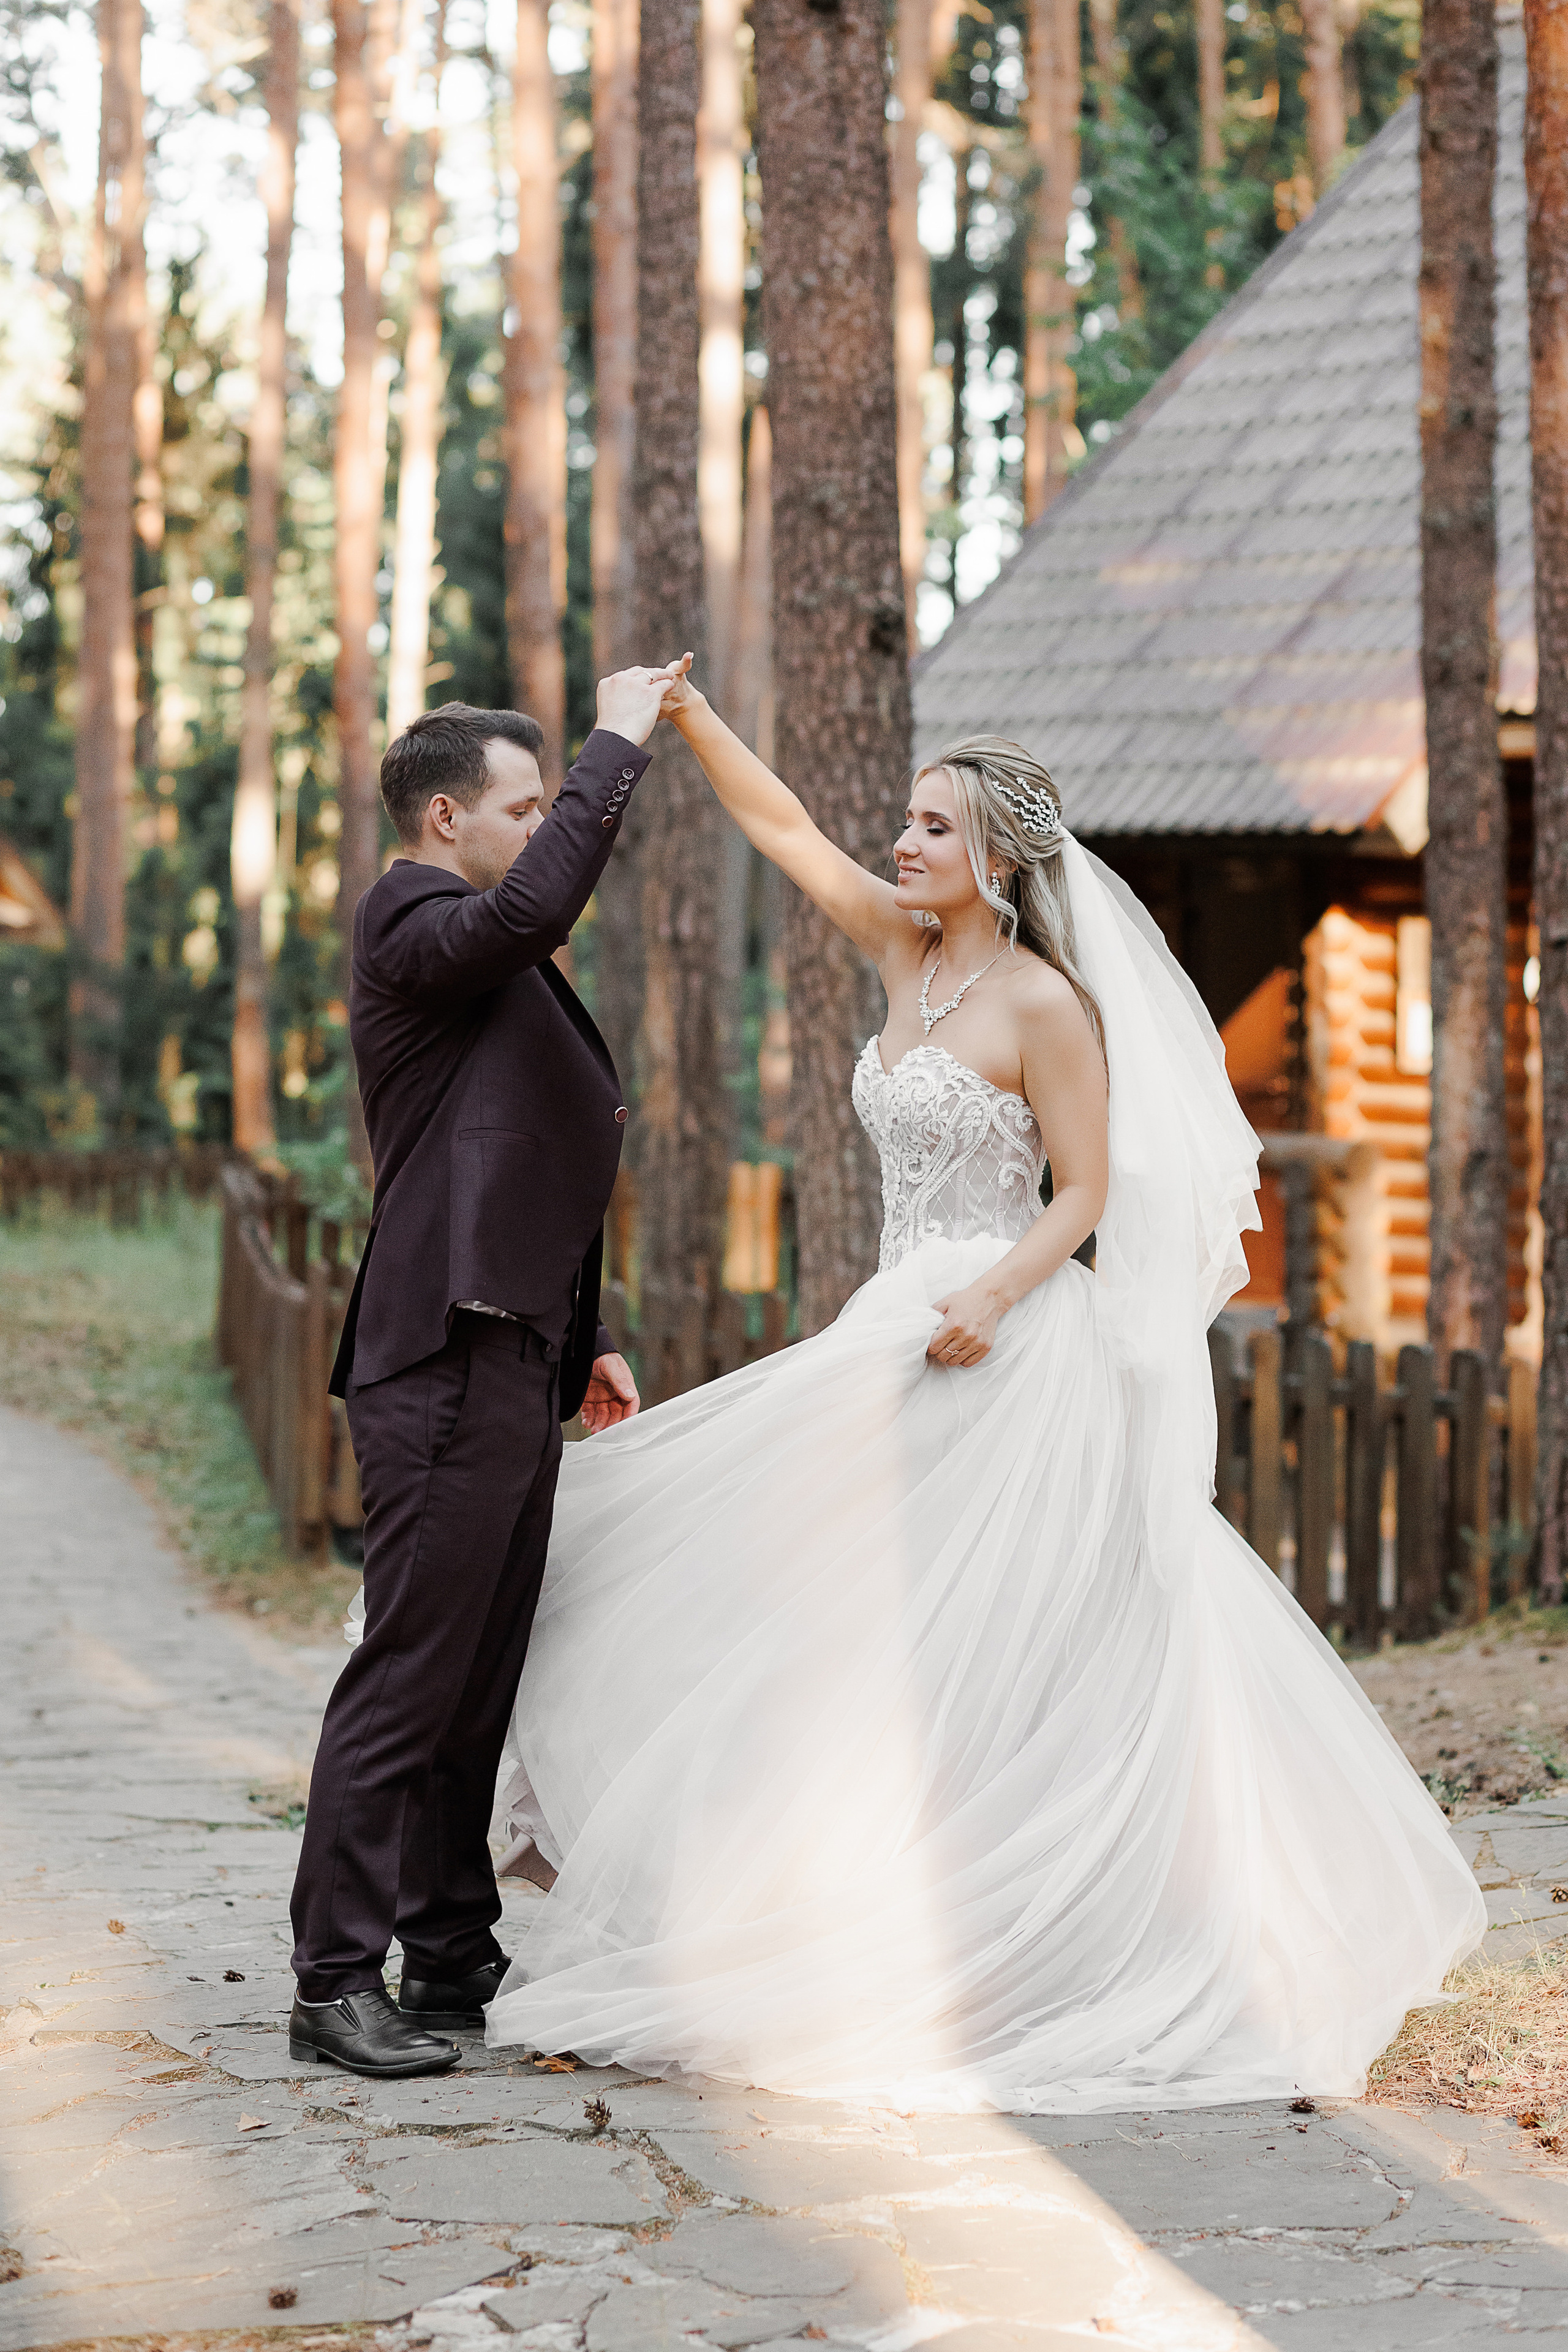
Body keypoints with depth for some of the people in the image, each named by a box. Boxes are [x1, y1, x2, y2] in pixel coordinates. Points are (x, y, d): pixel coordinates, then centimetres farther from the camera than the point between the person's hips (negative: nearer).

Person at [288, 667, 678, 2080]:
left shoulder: (499, 974, 23)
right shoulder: (411, 927, -7)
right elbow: (536, 903, -29)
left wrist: (586, 1338, 24)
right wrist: (619, 742, -18)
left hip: (513, 1364, 10)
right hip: (448, 1367, -10)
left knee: (480, 1686, 13)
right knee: (408, 1680, -9)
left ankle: (453, 1962, 20)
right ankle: (337, 1984, -6)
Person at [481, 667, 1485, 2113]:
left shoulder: (1045, 1001, -12)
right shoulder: (908, 953, 9)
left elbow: (1087, 1191, -12)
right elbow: (781, 825, 12)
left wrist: (992, 1298, -25)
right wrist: (685, 716, 3)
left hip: (1010, 1348, -8)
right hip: (900, 1340, 8)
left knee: (988, 1666, -7)